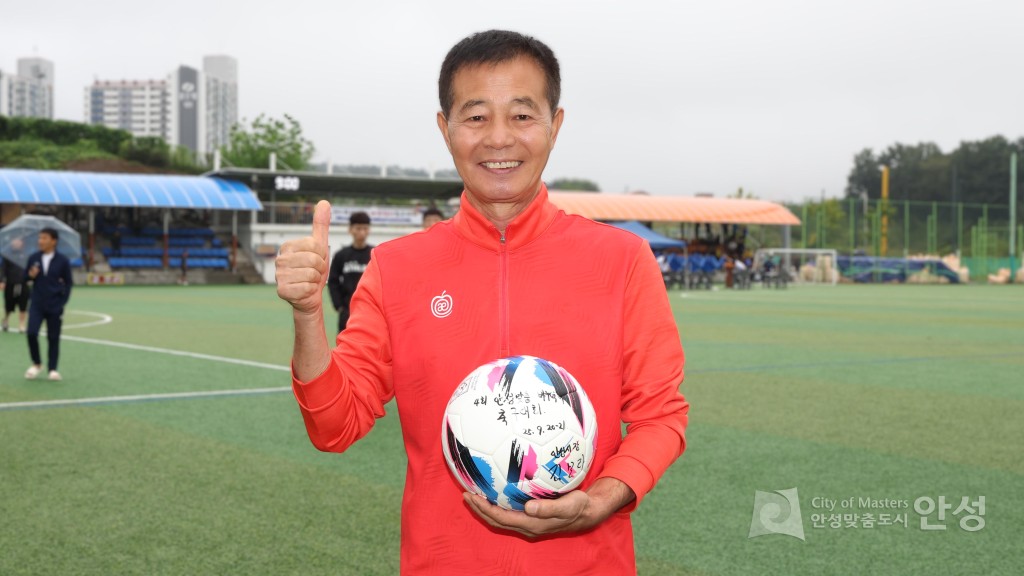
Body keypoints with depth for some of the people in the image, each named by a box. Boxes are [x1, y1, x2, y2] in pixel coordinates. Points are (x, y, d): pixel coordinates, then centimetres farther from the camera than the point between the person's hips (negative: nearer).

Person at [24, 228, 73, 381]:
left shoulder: (62, 260, -3)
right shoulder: (33, 258, 2)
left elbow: (68, 283, 3)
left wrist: (63, 302, -4)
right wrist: (31, 275, -12)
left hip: (55, 306, -1)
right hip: (37, 304, 1)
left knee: (53, 338, 4)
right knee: (32, 333, -11)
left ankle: (52, 369, 15)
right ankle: (36, 363, 10)